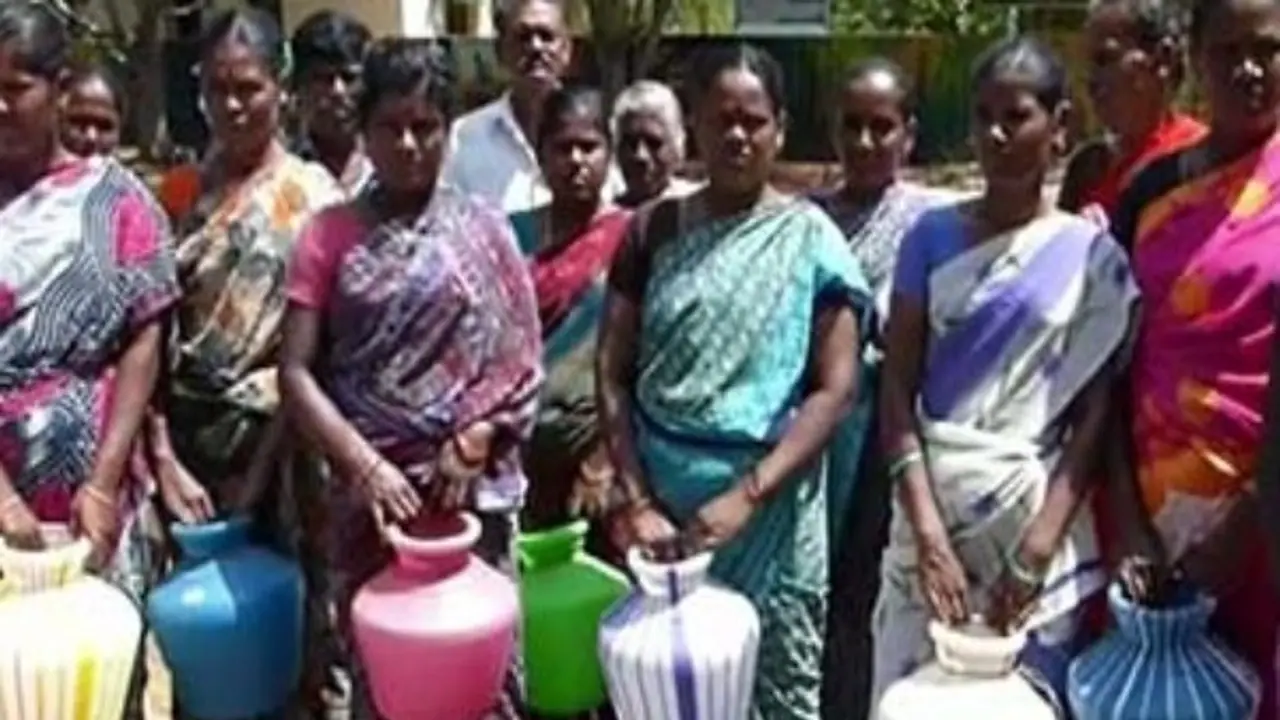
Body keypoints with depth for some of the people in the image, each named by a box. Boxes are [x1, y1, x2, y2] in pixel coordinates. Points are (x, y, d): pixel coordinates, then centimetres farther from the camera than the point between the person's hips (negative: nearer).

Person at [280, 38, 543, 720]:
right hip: (367, 492, 0)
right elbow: (296, 373, -3)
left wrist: (472, 442, -12)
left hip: (472, 490, 0)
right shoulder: (331, 234, 3)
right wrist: (364, 465, -14)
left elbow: (520, 361, 2)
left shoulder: (483, 228, 4)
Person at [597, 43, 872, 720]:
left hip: (770, 509, -1)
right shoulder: (656, 230, 5)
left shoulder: (808, 237, -1)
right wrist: (637, 500, -6)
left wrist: (747, 495, -15)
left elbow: (836, 389, -6)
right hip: (664, 500, 2)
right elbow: (612, 374, 3)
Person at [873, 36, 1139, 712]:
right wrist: (927, 527, -12)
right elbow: (897, 386, -3)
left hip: (1036, 511, -1)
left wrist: (1039, 546, -12)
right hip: (932, 507, 1)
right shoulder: (933, 236, 2)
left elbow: (1095, 415, -3)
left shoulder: (1094, 255, -1)